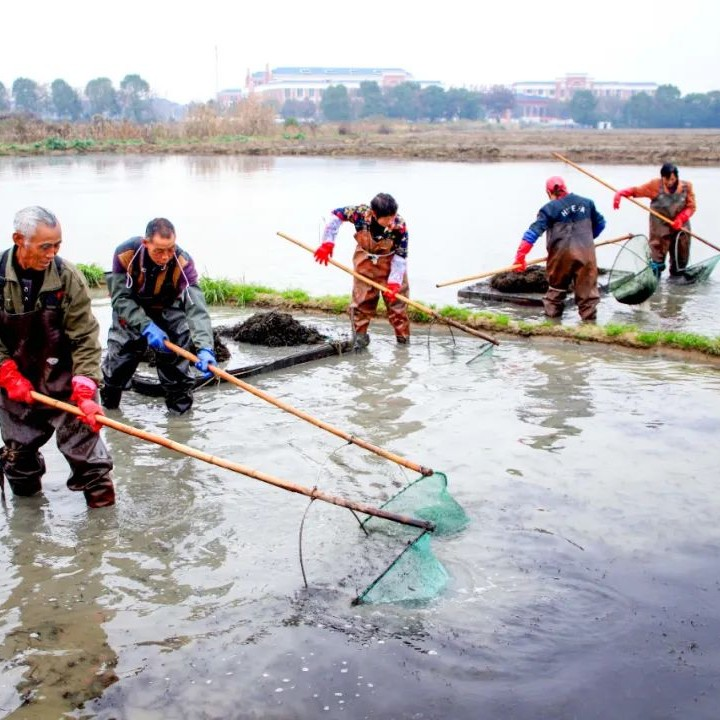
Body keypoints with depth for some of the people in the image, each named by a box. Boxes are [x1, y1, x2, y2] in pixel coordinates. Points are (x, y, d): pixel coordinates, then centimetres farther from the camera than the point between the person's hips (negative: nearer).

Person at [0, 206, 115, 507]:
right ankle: (24, 488, 42)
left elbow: (85, 338, -15)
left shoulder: (68, 277, -16)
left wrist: (84, 393, -22)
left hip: (61, 378, -2)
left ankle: (99, 491, 15)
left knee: (81, 433, -4)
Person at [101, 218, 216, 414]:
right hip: (130, 310, 0)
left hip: (167, 311, 0)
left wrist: (205, 348, -53)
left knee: (175, 355, -4)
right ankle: (107, 402, 28)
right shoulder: (125, 254, -30)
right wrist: (146, 327, -39)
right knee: (119, 356, 3)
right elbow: (121, 298, -25)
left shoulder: (183, 263, -32)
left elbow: (196, 306, -40)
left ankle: (181, 406, 16)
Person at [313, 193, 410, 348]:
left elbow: (400, 257, -23)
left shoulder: (400, 227, -33)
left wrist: (394, 283, -28)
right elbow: (336, 215, -14)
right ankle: (360, 335, 20)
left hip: (390, 263, -1)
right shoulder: (360, 213, -32)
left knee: (396, 299, 1)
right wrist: (327, 244, -15)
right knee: (361, 300, 7)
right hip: (365, 262, 1)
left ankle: (403, 338, 15)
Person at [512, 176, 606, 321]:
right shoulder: (586, 203, 11)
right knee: (587, 287, 8)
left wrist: (520, 255, -13)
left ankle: (552, 313, 25)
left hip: (561, 254, -2)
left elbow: (534, 231, -11)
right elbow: (600, 223, 22)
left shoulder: (549, 208, -2)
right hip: (586, 252, 2)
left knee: (557, 286, 17)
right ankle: (589, 317, 11)